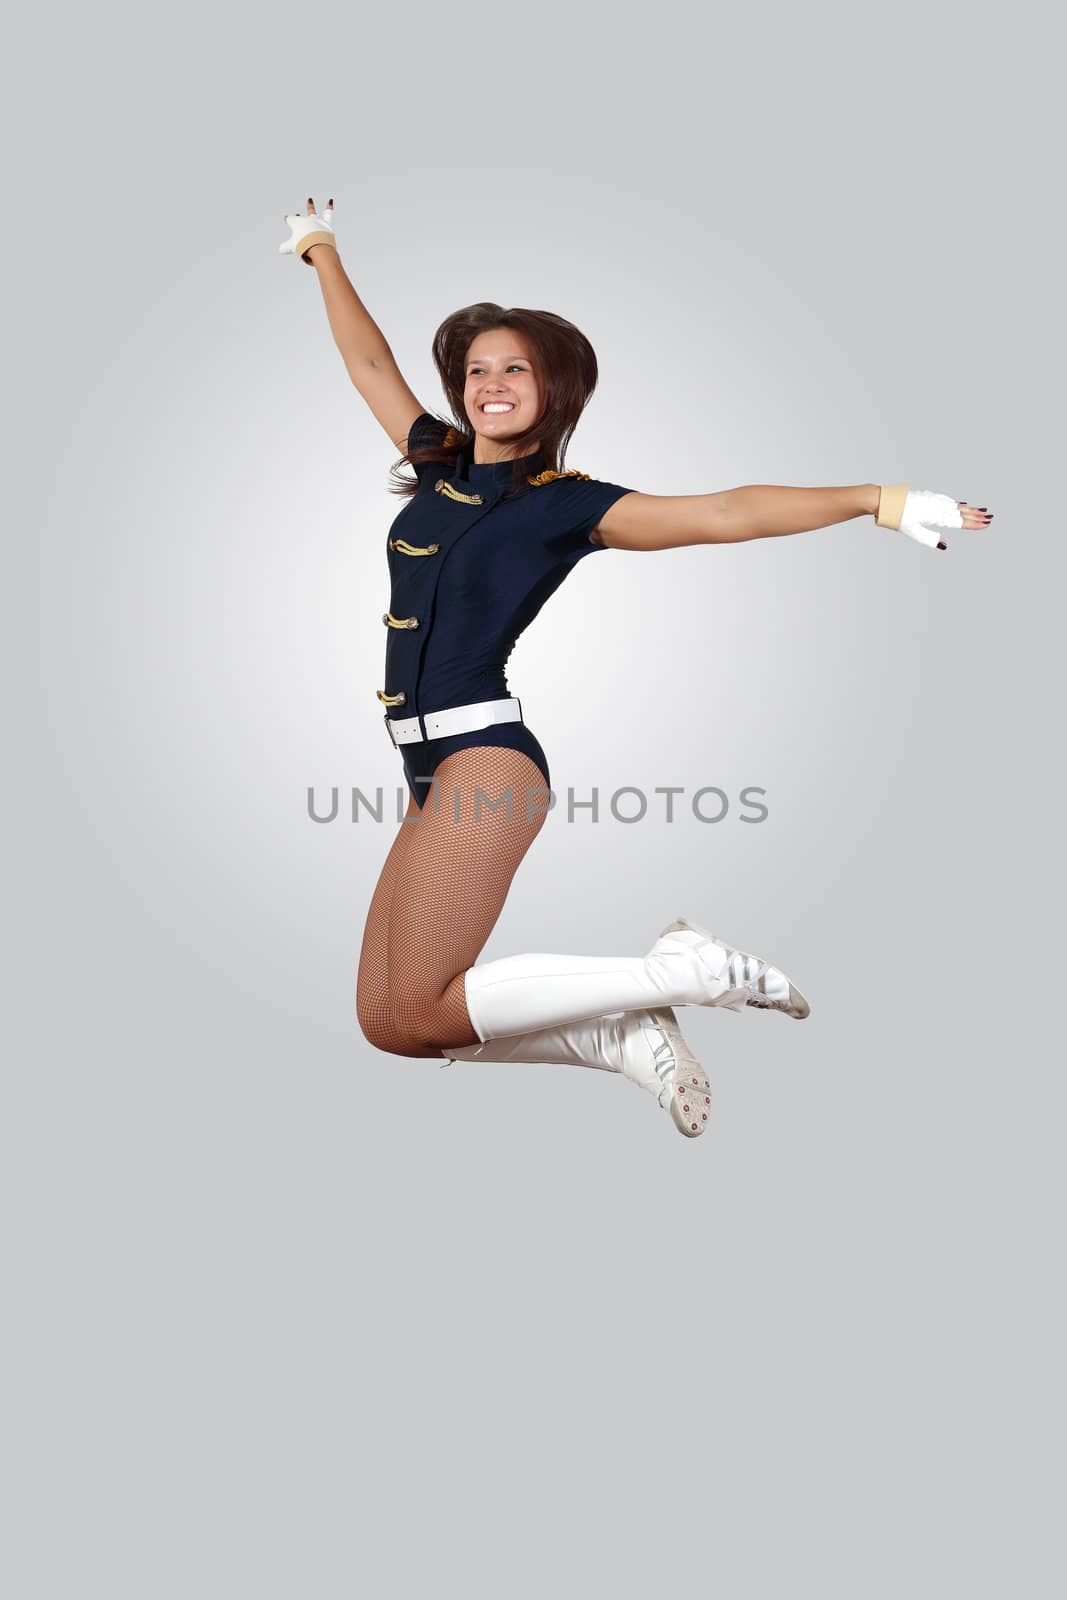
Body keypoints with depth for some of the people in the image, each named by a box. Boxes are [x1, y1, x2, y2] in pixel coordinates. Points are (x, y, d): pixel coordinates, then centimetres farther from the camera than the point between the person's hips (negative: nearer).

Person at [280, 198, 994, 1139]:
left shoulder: (565, 502, -2)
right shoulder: (437, 463, 16)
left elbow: (724, 514, -10)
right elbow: (371, 365, 30)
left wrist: (875, 498, -18)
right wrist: (323, 252, 41)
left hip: (483, 755, -7)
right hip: (433, 772, 7)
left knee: (417, 1012, -14)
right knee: (386, 1021, 1)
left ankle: (677, 973, -6)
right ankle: (620, 1036, 3)